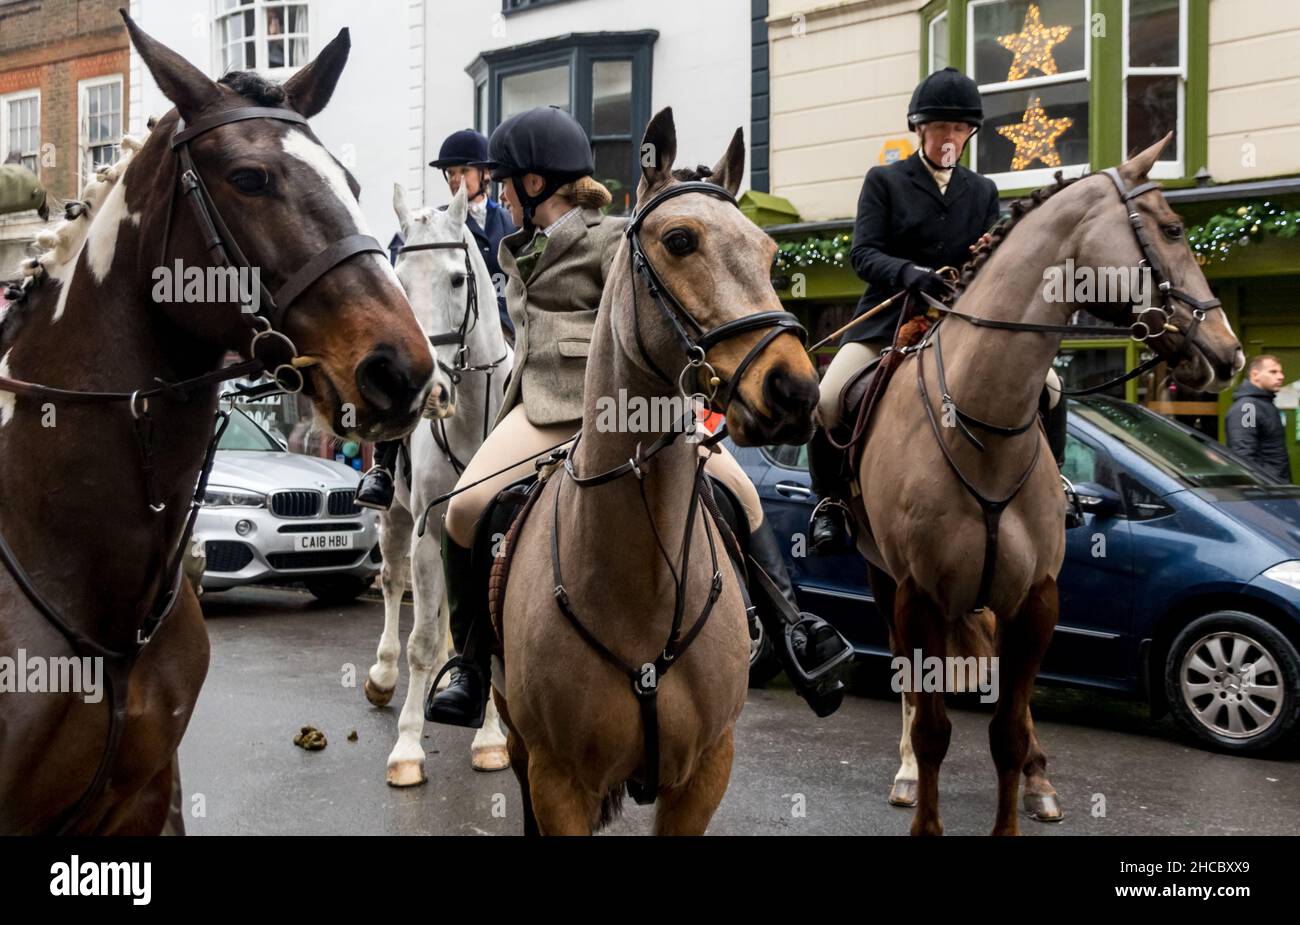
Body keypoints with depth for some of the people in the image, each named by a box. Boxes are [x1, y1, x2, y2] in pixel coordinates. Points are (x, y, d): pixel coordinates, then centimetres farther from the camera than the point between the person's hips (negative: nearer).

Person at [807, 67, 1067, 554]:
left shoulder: (983, 191, 15)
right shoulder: (884, 181, 5)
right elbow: (864, 254, -7)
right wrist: (909, 273, -28)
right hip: (888, 318, -3)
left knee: (1048, 386, -11)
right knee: (827, 403, -25)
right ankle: (831, 500, 1)